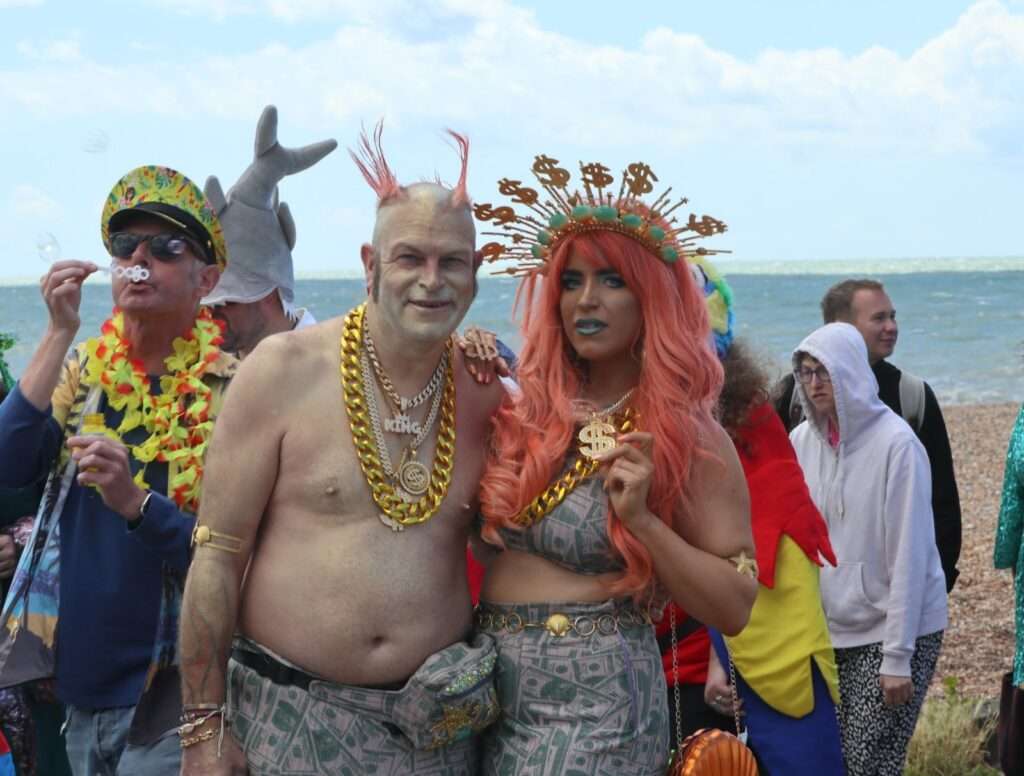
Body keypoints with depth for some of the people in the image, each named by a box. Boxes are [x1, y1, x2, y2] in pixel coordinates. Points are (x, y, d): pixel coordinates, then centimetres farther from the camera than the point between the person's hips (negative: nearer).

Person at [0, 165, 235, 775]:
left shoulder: (229, 388, -8)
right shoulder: (86, 369, 4)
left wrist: (135, 501, -28)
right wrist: (60, 333, -15)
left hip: (170, 687, -4)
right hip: (81, 675, 4)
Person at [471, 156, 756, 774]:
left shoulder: (688, 436, -6)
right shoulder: (527, 412, 4)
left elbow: (735, 607, -7)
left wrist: (642, 519, -19)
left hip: (595, 700, -4)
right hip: (489, 690, 5)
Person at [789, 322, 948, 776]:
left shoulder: (895, 443, -14)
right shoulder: (803, 441, 0)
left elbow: (908, 554, -14)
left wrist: (898, 656, -14)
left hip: (894, 630, -5)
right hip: (829, 629, 5)